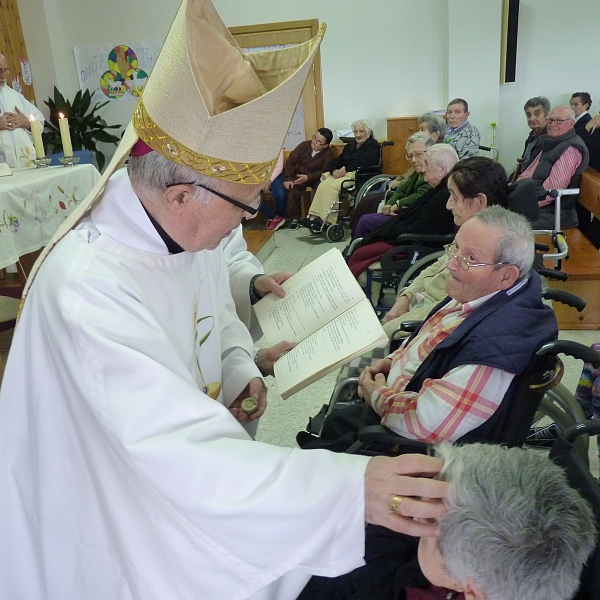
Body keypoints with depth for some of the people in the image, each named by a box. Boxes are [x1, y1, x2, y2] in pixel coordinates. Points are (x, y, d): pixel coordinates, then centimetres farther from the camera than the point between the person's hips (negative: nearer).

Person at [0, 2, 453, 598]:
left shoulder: (187, 227, -11)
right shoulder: (90, 285, -37)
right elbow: (180, 450, -42)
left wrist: (239, 367, -9)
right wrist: (350, 486, -47)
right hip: (117, 510, -6)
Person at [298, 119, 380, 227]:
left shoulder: (373, 145, 6)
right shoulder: (350, 146, 27)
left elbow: (365, 162, -12)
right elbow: (336, 161, 18)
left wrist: (346, 169, -17)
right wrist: (334, 170, -6)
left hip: (358, 175, -7)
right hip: (342, 173, 7)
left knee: (331, 186, -31)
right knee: (323, 185, -24)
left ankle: (329, 221, -34)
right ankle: (313, 217, -34)